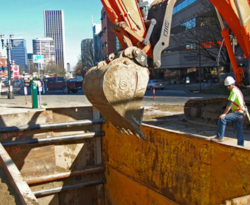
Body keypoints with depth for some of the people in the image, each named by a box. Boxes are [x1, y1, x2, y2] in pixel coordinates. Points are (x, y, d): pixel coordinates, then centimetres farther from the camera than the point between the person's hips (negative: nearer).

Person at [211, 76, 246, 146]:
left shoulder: (234, 91, -12)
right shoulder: (237, 90, 19)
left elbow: (230, 103, -23)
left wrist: (224, 114, -29)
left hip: (238, 113, -11)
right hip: (240, 114, 11)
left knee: (222, 119, -23)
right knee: (239, 130, 16)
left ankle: (219, 137, -22)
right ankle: (240, 145, 24)